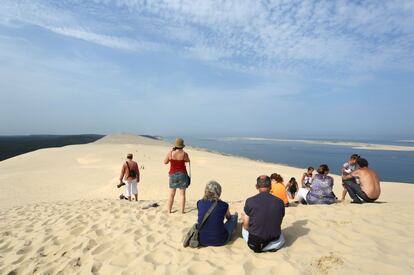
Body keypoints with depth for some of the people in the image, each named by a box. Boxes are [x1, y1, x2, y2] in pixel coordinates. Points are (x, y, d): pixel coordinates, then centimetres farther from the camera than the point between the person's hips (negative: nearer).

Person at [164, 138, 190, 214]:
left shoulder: (170, 153, -10)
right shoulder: (184, 154, -12)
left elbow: (165, 162, 4)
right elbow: (188, 160, 8)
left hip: (173, 174, 1)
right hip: (182, 174, -1)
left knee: (171, 194, 12)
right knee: (182, 194, 8)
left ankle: (169, 210, 18)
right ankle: (182, 211, 12)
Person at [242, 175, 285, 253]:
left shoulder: (250, 201, -15)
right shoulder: (280, 202, -9)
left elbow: (246, 226, -6)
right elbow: (278, 224, 5)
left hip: (253, 244, -1)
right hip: (274, 243, 2)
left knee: (244, 228, 29)